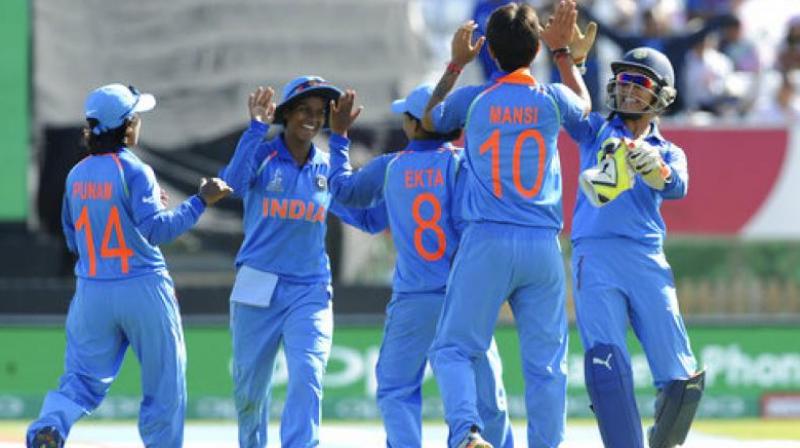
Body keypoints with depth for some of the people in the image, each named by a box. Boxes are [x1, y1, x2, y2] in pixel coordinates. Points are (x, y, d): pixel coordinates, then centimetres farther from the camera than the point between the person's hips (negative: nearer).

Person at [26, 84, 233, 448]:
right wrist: (200, 201, -21)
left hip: (92, 292, 5)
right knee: (164, 385, 9)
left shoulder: (76, 176, 7)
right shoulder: (134, 171, -12)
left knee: (83, 379, 6)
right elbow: (156, 229, -23)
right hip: (143, 291, -5)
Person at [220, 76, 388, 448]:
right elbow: (234, 182, -24)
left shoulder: (328, 170, 8)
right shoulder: (262, 155, -2)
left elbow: (371, 219, 10)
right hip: (257, 290, -2)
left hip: (309, 292, 2)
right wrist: (257, 127, -28)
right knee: (249, 388, 7)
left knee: (307, 377, -19)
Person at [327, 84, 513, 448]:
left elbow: (344, 189, 23)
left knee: (396, 392, 5)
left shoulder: (390, 167, 5)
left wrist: (339, 138, 35)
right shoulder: (459, 162, -3)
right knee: (485, 391, 7)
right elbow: (469, 224, -12)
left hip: (411, 301, 1)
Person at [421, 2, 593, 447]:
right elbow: (584, 105, 30)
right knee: (547, 362, 6)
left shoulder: (472, 100, 2)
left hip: (487, 243, -1)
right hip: (543, 245, 1)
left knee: (453, 348, 1)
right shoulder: (552, 99, 4)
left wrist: (456, 64, 34)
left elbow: (430, 119, 26)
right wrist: (563, 51, 37)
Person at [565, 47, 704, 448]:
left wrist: (650, 164, -28)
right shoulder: (595, 131, 20)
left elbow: (676, 186, -5)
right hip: (595, 257, -1)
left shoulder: (668, 153, 18)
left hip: (648, 262, 1)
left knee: (681, 378, -5)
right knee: (606, 366, -19)